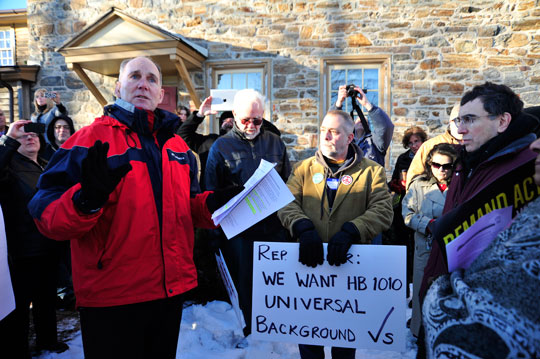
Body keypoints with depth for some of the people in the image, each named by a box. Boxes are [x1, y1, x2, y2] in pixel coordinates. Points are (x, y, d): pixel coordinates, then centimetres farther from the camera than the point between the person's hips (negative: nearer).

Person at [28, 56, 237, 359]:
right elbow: (47, 214, -13)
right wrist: (87, 199, -33)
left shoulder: (177, 144, 8)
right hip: (111, 297, -5)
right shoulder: (91, 140, -7)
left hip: (173, 289, 5)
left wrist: (214, 204, -4)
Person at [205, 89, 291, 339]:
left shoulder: (275, 143, 6)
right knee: (244, 284, 12)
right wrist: (217, 231, -2)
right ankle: (250, 332, 32)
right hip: (238, 231, -2)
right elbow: (212, 193, 2)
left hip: (275, 227, 2)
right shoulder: (221, 146, -1)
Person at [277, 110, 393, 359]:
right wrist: (304, 229, -23)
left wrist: (349, 232, -25)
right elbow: (287, 203, -5)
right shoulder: (305, 168, 6)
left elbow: (383, 210, -11)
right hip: (309, 261, 2)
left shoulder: (371, 171, 0)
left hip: (350, 262, -1)